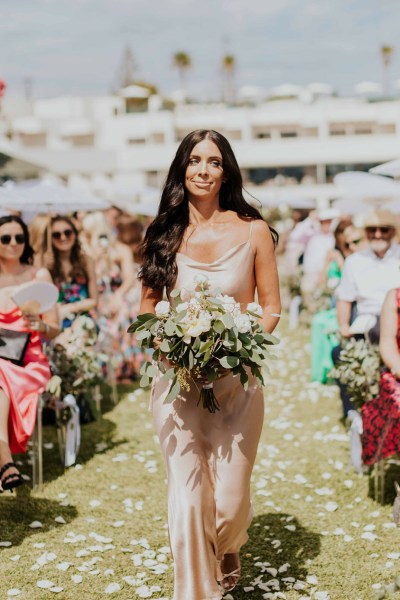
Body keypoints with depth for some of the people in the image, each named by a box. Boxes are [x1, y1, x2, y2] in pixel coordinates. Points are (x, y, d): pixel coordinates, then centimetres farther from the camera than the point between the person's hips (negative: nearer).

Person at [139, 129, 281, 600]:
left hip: (237, 380, -1)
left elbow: (271, 307, 4)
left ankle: (228, 552, 38)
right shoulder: (164, 234, 3)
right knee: (187, 497, -2)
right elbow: (146, 310, 9)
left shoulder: (253, 231, -2)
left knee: (229, 499, 1)